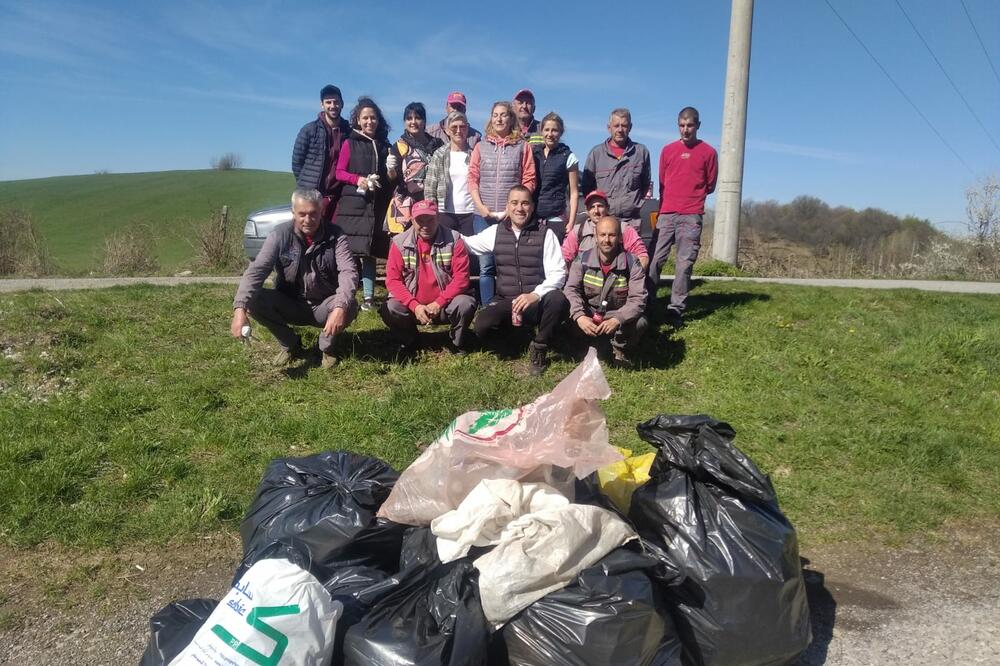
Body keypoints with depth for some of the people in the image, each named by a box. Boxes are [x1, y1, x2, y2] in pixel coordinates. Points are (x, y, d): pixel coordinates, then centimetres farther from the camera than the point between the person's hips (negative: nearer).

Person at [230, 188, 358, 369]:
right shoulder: (280, 234, -11)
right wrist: (240, 309, -37)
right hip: (290, 305, 2)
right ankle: (290, 345, 2)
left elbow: (348, 272, -25)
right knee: (255, 301, -24)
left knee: (349, 306, -32)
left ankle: (327, 346, 0)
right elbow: (256, 270, -20)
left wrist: (340, 307, -46)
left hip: (324, 306, -1)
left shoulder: (335, 235, -13)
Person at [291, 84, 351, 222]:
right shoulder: (309, 130, 4)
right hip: (311, 196, -2)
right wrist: (305, 186, 4)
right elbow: (296, 161, 5)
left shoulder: (349, 132, 10)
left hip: (338, 196, 2)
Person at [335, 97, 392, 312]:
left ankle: (368, 296, 3)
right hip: (352, 203, -2)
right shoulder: (350, 143, 5)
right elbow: (339, 172, 2)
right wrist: (358, 179, -14)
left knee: (369, 251, 2)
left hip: (376, 205, 3)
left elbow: (390, 178, 21)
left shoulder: (384, 145, 15)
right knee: (349, 249, -7)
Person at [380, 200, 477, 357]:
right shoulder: (400, 242, -5)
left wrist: (438, 303, -19)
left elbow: (461, 277, -11)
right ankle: (408, 342, 6)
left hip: (445, 305, -1)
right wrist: (414, 306, -19)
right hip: (412, 306, 1)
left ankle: (457, 344, 1)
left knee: (466, 304, -30)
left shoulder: (454, 240, -7)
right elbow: (393, 279, -7)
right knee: (389, 309, -26)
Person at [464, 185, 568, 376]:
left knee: (558, 300, -35)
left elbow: (558, 272, -8)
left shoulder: (545, 234, -1)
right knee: (481, 326, -27)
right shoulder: (495, 232, 8)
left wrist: (536, 294, -25)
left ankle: (539, 348, -9)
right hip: (505, 301, 2)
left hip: (536, 302, -1)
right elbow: (466, 244, 18)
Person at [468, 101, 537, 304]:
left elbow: (529, 180, 2)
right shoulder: (481, 146, 14)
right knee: (486, 266, 1)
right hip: (484, 215, 2)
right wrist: (480, 206, -6)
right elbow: (472, 178, 8)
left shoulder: (522, 146, 8)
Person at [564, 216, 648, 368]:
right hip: (589, 316, 1)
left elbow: (637, 299, -20)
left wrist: (617, 320, -38)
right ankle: (593, 347, 4)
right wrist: (579, 316, -36)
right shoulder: (583, 259, -9)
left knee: (639, 323, -30)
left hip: (619, 316, -1)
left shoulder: (632, 263, -13)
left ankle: (620, 349, 4)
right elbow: (571, 289, -16)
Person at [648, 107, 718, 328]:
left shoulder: (708, 152, 6)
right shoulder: (667, 150, 12)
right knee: (655, 260, -4)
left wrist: (691, 196, 12)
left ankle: (676, 309, -1)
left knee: (685, 264, -4)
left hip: (691, 216, -2)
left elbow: (710, 186, 12)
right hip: (666, 214, 2)